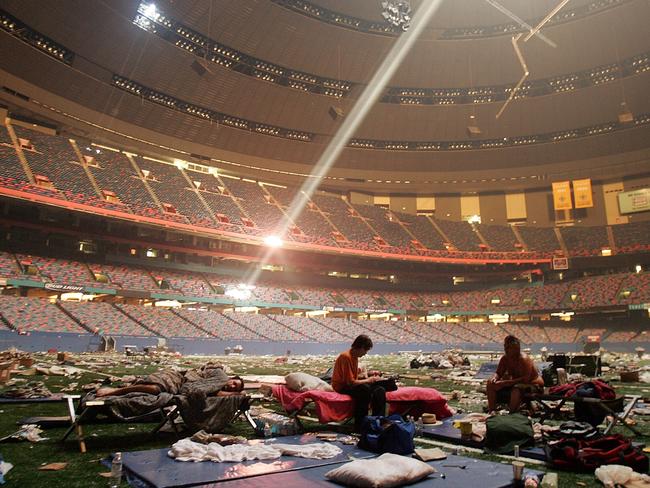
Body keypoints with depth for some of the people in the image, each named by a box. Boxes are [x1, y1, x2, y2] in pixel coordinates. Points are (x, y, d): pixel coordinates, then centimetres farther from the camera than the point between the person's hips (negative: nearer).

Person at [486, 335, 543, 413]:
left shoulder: (524, 360, -26)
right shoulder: (505, 358, -5)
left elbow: (525, 379, -34)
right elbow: (498, 373, 3)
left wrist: (505, 383, -38)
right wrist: (494, 378, -23)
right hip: (516, 383, 8)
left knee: (516, 389, -41)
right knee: (491, 383, -4)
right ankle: (491, 410, -2)